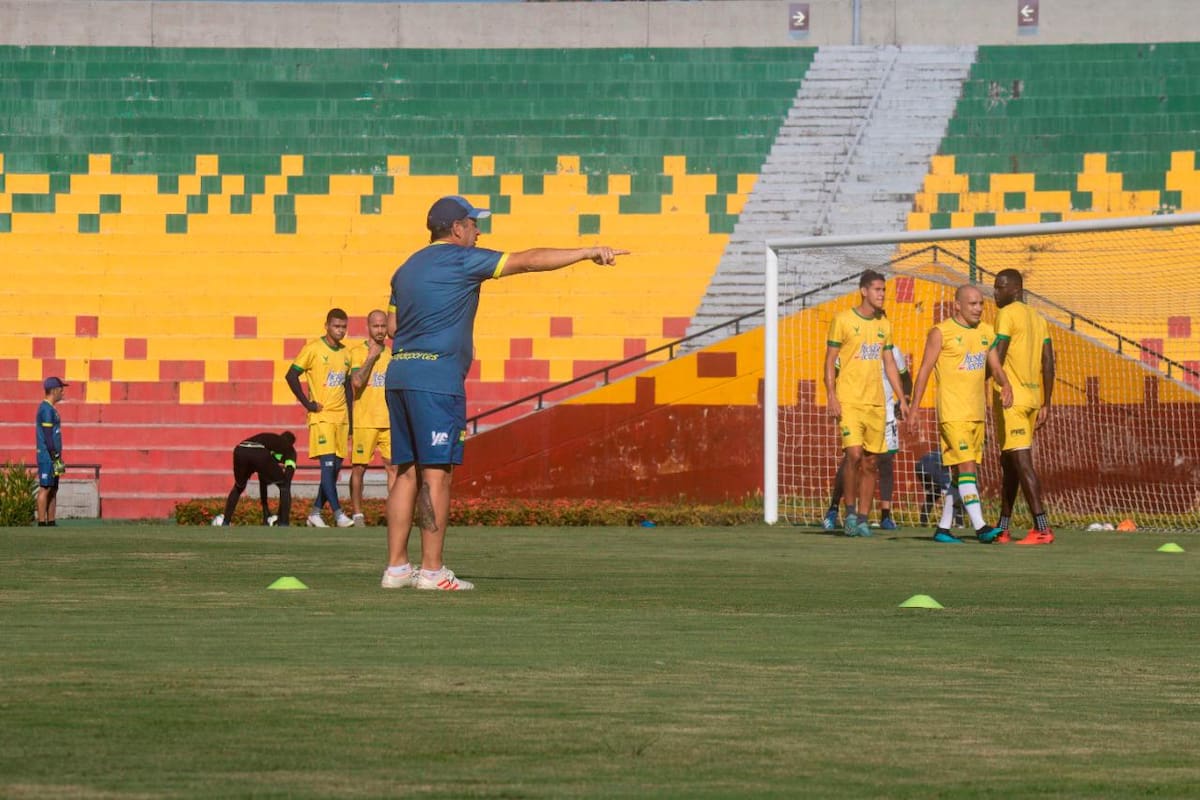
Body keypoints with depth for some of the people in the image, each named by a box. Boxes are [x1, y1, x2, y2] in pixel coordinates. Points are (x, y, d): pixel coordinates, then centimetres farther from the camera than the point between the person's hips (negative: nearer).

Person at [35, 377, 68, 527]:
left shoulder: (51, 409, 19)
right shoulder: (46, 409, -13)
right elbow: (47, 435, -18)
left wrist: (58, 457, 20)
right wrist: (55, 457, -19)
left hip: (52, 457, 10)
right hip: (48, 456, -10)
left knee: (53, 489, 9)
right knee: (45, 488, -11)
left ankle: (51, 522, 10)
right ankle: (42, 522, -13)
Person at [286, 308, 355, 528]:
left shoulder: (346, 353, 13)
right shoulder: (313, 349, -6)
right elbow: (292, 376, -8)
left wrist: (350, 419, 17)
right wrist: (307, 404, -10)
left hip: (341, 417, 6)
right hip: (321, 416, -6)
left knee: (336, 466, 4)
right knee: (328, 464, -14)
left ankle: (315, 513, 12)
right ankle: (338, 513, -17)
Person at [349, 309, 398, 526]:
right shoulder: (358, 352, -1)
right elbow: (357, 382, -16)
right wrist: (371, 357, -12)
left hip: (389, 422, 4)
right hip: (364, 422, -4)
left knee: (394, 467, -3)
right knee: (359, 468, 0)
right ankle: (357, 514, 7)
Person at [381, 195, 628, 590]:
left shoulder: (407, 268, 20)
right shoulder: (459, 259, -5)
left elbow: (392, 326, 21)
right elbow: (528, 261, -6)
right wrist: (588, 252, -3)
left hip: (399, 375, 8)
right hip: (436, 379, -8)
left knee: (407, 472, 9)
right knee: (436, 473, -7)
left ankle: (396, 567, 7)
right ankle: (431, 570, -9)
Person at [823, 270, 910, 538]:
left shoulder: (884, 325, 13)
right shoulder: (843, 320, -3)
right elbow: (830, 360, -2)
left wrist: (902, 399, 13)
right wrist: (831, 397, -11)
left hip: (876, 403, 5)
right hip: (849, 402, -5)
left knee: (870, 463, 4)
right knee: (854, 454, -16)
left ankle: (863, 519, 9)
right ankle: (850, 512, -2)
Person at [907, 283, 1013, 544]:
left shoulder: (986, 333, 12)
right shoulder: (941, 332, -6)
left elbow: (995, 367, 12)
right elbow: (924, 371, -5)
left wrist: (1006, 385, -11)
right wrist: (913, 409, -8)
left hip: (977, 412, 7)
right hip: (952, 412, -7)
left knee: (959, 473, 9)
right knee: (967, 467, -15)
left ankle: (943, 528, 17)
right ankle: (980, 527, -20)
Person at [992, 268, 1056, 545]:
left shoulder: (1007, 315, -9)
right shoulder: (1038, 318, 16)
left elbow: (996, 358, -15)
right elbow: (1048, 363, 14)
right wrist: (1046, 405, 16)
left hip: (1010, 398, -9)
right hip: (1033, 397, 9)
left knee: (1021, 461, -12)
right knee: (1008, 461, 16)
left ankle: (1042, 529, -20)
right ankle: (1002, 529, 21)